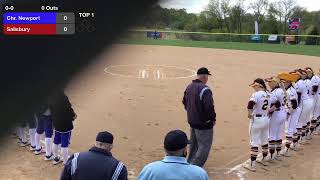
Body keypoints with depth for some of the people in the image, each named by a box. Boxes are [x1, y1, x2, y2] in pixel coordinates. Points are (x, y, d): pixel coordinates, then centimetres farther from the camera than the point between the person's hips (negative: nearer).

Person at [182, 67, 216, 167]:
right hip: (204, 123, -9)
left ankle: (189, 164, 34)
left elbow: (185, 102, 16)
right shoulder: (205, 89, -22)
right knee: (204, 146, 1)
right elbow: (209, 107, -25)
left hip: (192, 121, 9)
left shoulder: (189, 87, 5)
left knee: (194, 145, 23)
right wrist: (213, 119, -11)